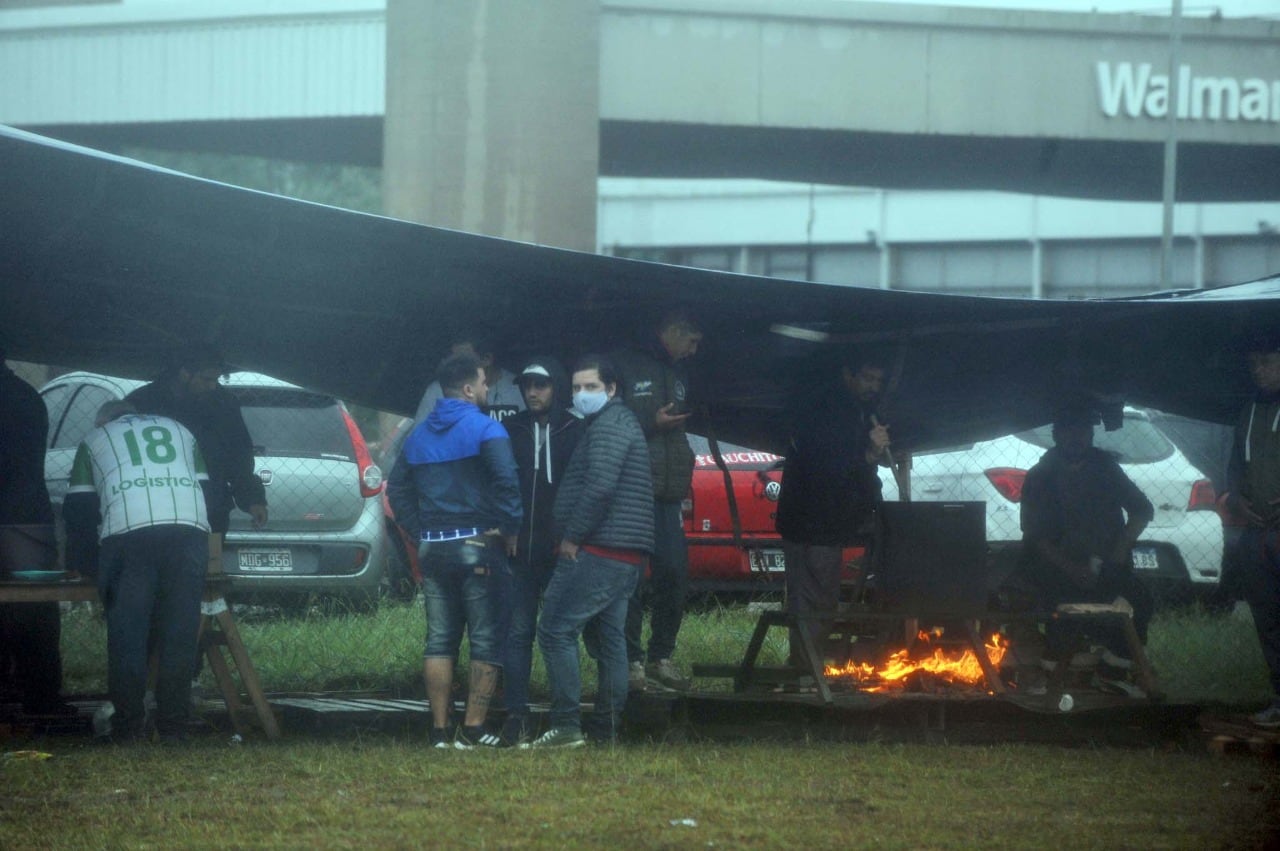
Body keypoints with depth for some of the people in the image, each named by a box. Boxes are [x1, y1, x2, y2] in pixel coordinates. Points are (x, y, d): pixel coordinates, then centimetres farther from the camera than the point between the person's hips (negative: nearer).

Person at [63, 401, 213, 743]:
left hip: (126, 533, -2)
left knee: (127, 633, 3)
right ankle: (173, 725, 5)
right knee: (179, 633, 6)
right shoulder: (179, 431, 33)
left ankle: (129, 725, 1)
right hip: (190, 530, 2)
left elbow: (77, 510, 23)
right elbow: (206, 489, 29)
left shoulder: (95, 441, 27)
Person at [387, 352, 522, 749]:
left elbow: (397, 489, 15)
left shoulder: (419, 435, 12)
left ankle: (439, 731, 6)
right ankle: (473, 730, -5)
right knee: (486, 641, 0)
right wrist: (509, 528, -9)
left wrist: (420, 530, 14)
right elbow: (507, 482, -21)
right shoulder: (484, 429, -9)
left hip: (434, 549, 6)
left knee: (439, 640, 9)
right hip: (478, 548, -6)